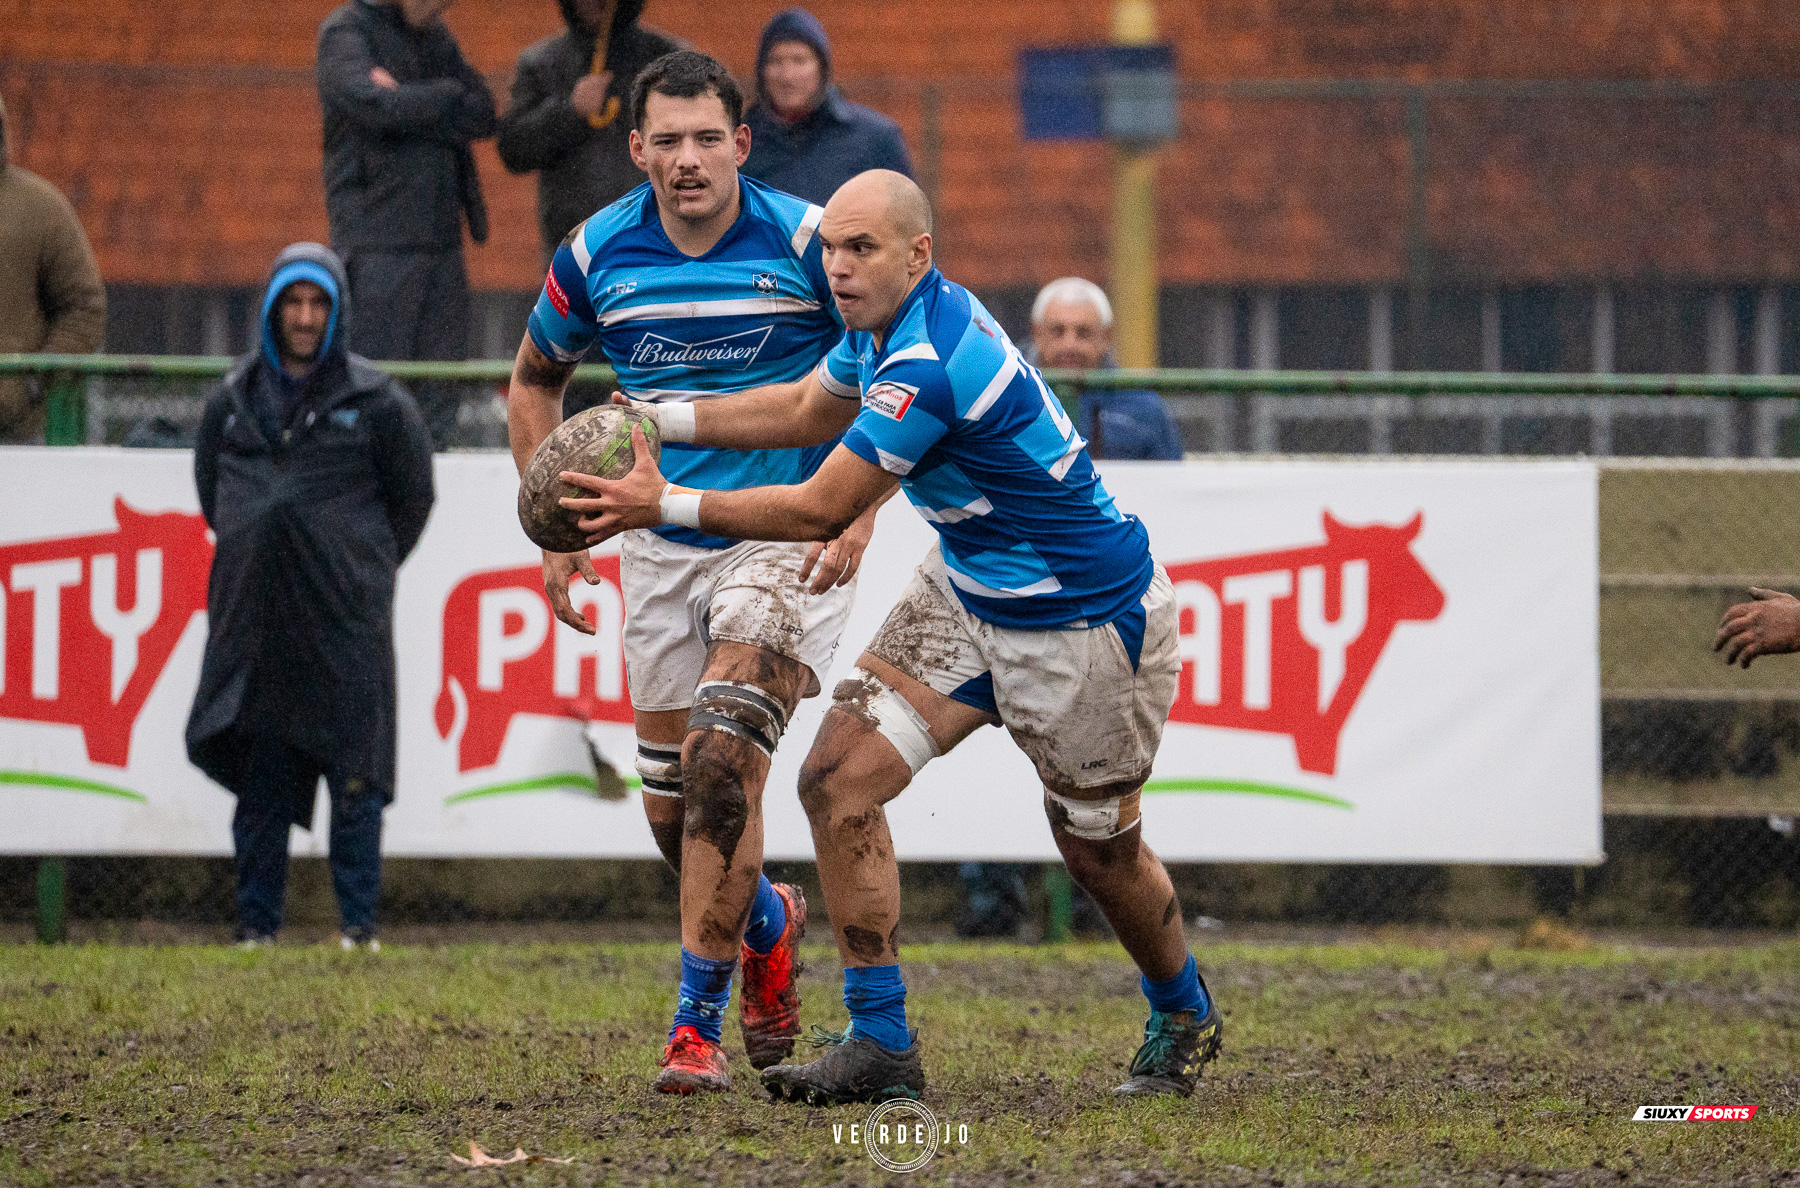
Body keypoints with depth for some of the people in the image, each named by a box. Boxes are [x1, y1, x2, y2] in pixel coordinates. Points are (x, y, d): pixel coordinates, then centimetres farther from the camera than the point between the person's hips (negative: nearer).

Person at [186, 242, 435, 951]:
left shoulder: (375, 403, 0)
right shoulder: (234, 400, 10)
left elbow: (412, 496, 10)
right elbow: (209, 487, 24)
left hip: (344, 620, -3)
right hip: (255, 619, 3)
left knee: (353, 773, -4)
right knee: (260, 778, 5)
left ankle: (359, 923, 0)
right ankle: (256, 925, 9)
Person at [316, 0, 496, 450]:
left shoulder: (436, 37, 18)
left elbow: (483, 117, 4)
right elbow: (374, 106, -21)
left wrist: (406, 101, -10)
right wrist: (447, 97, -7)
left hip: (441, 241, 7)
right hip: (378, 241, -7)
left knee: (438, 402, 3)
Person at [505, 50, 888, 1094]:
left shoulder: (807, 241, -12)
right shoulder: (596, 256, -3)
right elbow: (536, 380, 15)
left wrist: (858, 517, -14)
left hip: (789, 539, -4)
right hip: (661, 546, 4)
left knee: (724, 765, -21)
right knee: (671, 801, 6)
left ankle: (697, 1024, -14)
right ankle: (768, 922, 39)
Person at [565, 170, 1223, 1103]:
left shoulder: (928, 365, -32)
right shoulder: (888, 324, -3)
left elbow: (821, 511, -27)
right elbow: (808, 408, 18)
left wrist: (667, 505, -22)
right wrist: (664, 421, 10)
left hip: (1086, 622, -9)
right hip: (967, 591, 9)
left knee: (1098, 850, 10)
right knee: (838, 780, -7)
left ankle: (1182, 1016, 40)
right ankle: (880, 1043, -3)